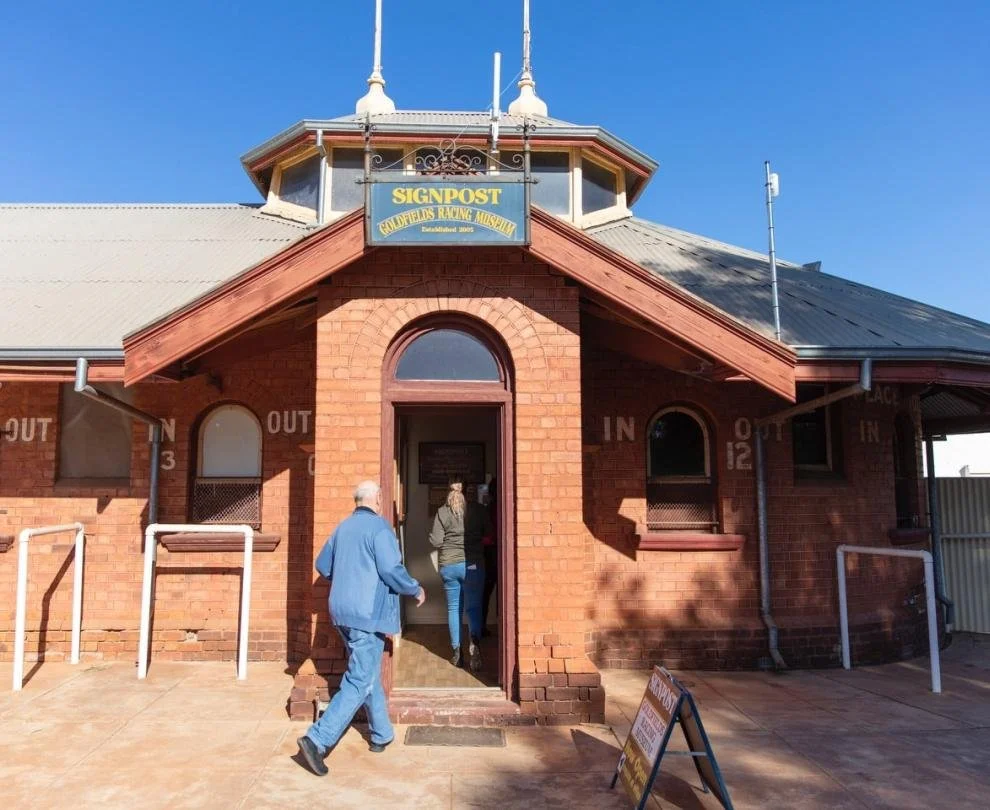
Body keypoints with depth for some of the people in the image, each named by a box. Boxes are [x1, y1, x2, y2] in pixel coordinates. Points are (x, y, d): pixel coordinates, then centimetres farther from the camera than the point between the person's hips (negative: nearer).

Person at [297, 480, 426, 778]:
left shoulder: (342, 527, 10)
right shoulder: (378, 527, -13)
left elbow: (322, 565, 17)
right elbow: (391, 571, -19)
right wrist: (416, 590, -3)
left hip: (342, 612, 9)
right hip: (368, 613, -8)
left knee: (369, 674, 20)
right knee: (360, 682, -4)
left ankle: (382, 735, 31)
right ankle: (317, 739, -11)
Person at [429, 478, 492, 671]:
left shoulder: (442, 512, -3)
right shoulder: (479, 510, -4)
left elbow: (435, 542, -5)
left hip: (448, 566, 1)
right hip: (473, 565, -1)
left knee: (453, 608, 12)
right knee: (474, 607, 4)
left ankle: (457, 653, 15)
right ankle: (475, 643, -19)